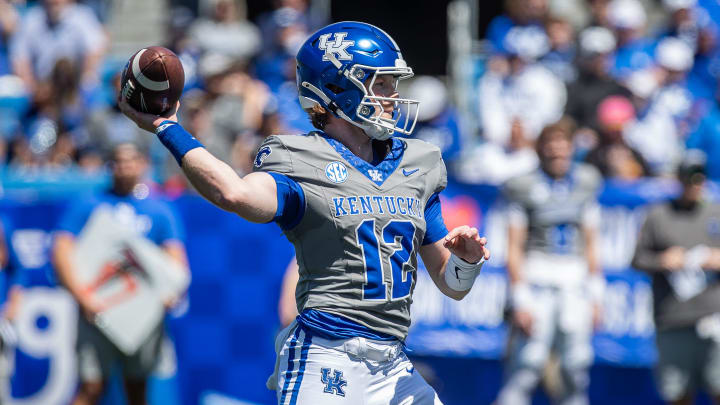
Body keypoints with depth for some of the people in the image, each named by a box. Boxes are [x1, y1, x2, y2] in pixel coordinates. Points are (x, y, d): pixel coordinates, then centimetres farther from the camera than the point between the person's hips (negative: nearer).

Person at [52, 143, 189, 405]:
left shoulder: (160, 212, 12)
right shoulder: (87, 207, 8)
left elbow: (177, 259, 7)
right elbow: (61, 251, 0)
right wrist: (83, 297, -14)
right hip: (97, 311, -2)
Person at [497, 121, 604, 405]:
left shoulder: (584, 185, 9)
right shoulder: (525, 189, -4)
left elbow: (591, 247, 15)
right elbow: (514, 250, -5)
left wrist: (595, 296, 10)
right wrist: (520, 301, -11)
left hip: (575, 283, 4)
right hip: (536, 279, -4)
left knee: (576, 369, 0)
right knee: (529, 364, -12)